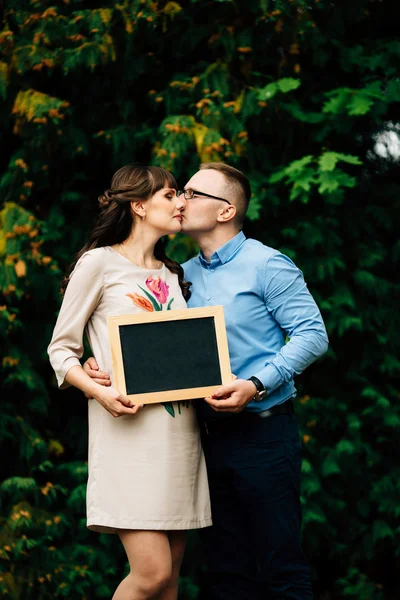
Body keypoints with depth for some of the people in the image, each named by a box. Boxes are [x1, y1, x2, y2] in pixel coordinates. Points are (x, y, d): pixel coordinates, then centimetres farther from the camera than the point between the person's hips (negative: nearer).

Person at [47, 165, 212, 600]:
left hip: (180, 431, 6)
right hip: (128, 429, -6)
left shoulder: (173, 275, 20)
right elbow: (61, 349, 0)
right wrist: (98, 391, -17)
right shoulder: (99, 263, 0)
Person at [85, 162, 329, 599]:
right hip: (208, 435, 6)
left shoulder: (266, 265, -6)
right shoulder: (184, 275, 13)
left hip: (262, 431, -6)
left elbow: (312, 334, -12)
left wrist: (256, 385, -21)